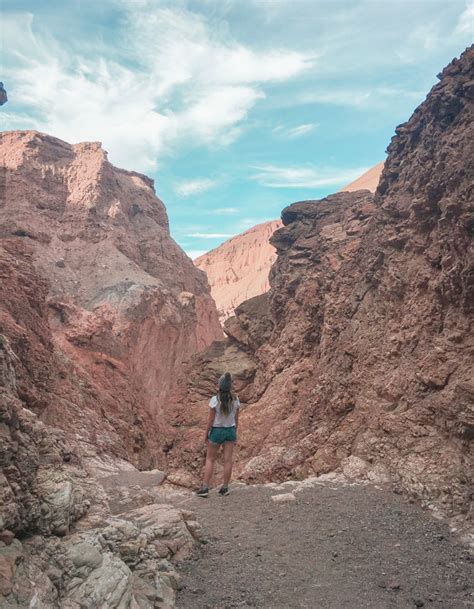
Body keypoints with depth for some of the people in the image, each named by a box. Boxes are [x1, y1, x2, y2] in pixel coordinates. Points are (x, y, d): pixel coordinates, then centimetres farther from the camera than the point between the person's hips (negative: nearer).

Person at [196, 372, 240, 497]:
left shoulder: (215, 400, -18)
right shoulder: (235, 399, -6)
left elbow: (210, 419, -13)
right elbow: (236, 418, 2)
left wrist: (206, 434, -2)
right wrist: (235, 432, 14)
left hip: (216, 430, -3)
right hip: (230, 430, 3)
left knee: (210, 459, 10)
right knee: (228, 460, 9)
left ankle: (205, 488, 9)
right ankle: (225, 488, 16)